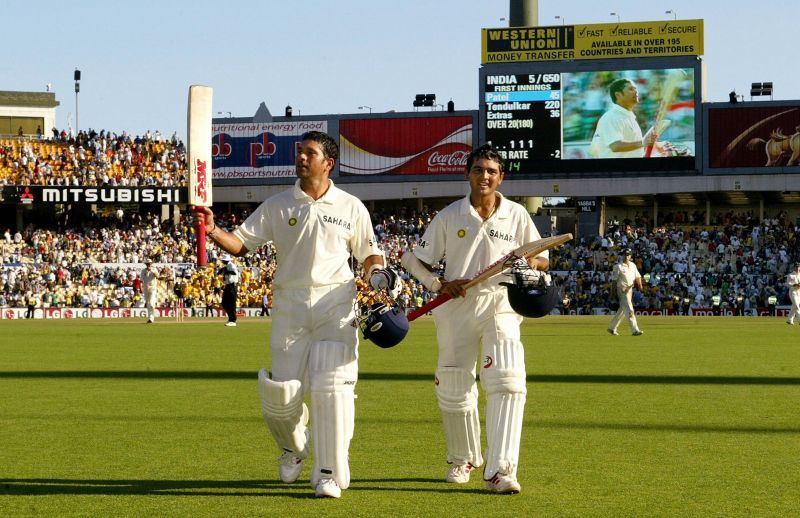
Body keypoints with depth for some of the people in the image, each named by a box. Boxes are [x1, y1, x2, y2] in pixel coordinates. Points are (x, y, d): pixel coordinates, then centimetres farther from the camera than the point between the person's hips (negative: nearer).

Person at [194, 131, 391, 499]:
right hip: (290, 310, 1)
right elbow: (241, 243, 1)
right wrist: (214, 232, -17)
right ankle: (293, 447, 31)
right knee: (282, 395, -1)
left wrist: (377, 273, -8)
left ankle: (329, 474, -4)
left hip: (336, 309, -1)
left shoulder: (350, 207, 6)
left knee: (331, 388, -11)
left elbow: (369, 253, 13)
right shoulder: (277, 206, 6)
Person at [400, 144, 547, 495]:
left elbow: (542, 259, 11)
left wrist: (532, 263, -13)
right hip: (456, 309, 1)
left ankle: (500, 472, -23)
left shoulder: (516, 215, 4)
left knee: (507, 381, -19)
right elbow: (414, 260, 6)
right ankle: (463, 460, 32)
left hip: (499, 307, -1)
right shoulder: (450, 216, 3)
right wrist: (438, 285, -12)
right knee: (454, 389, 7)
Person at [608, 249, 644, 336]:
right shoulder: (618, 266, -7)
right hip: (622, 290, -7)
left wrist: (639, 284, -7)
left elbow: (637, 277, 13)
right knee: (629, 310, -14)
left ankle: (612, 328, 28)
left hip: (630, 290, 7)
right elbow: (614, 280, -6)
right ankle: (635, 330, -18)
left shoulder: (633, 265, 12)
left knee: (622, 311, 15)